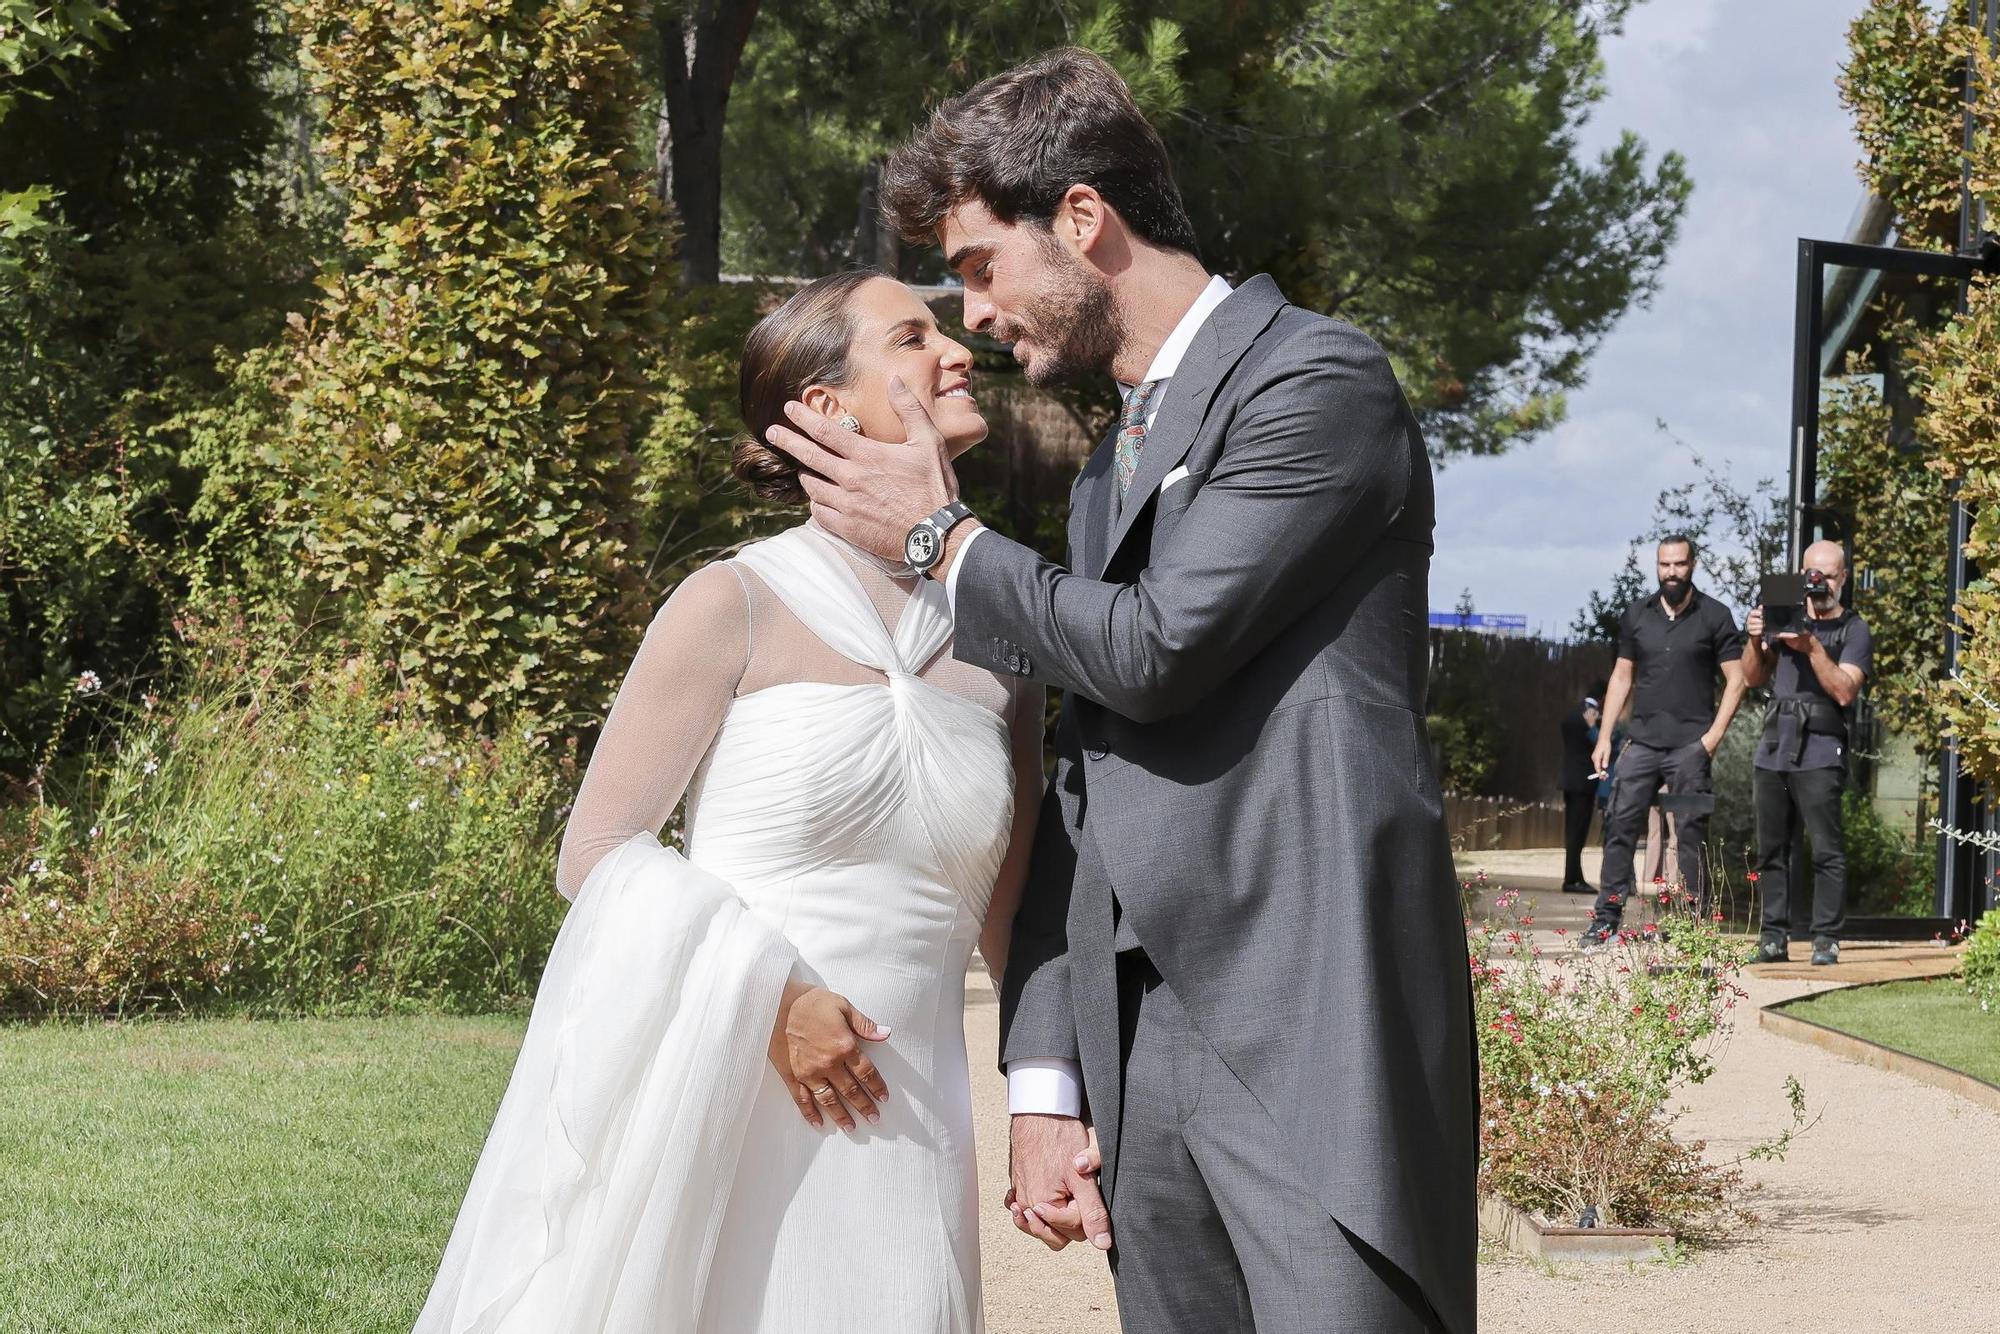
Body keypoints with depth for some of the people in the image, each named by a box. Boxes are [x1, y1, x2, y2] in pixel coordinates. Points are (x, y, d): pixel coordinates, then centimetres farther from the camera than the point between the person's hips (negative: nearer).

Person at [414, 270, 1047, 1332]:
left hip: (893, 1145, 4)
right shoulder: (737, 607, -4)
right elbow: (595, 852, -3)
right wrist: (767, 991, -14)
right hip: (708, 1125, -3)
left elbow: (1015, 917, 13)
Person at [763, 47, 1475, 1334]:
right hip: (1138, 1045, 8)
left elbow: (1157, 650, -13)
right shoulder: (1112, 466, 24)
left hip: (1313, 1029, -8)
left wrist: (941, 539, 3)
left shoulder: (1318, 383, -2)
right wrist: (1046, 1078, 13)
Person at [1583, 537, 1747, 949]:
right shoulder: (1637, 614, 11)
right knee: (1620, 823, -2)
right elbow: (1622, 676, 15)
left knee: (1690, 834, -2)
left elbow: (1736, 679, -1)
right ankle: (1607, 917, 2)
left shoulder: (1714, 617, 1)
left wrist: (1713, 735, -10)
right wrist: (1605, 735, 8)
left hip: (1690, 745, -3)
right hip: (1643, 741, 3)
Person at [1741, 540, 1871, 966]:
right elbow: (1754, 677, 16)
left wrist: (1813, 648, -19)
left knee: (1827, 850, -10)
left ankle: (1827, 939, -10)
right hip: (1772, 750, 5)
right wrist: (1755, 640, -3)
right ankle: (1774, 937, 8)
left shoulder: (1854, 631, 4)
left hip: (1819, 753, -5)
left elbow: (1844, 691, -9)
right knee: (1772, 849, 5)